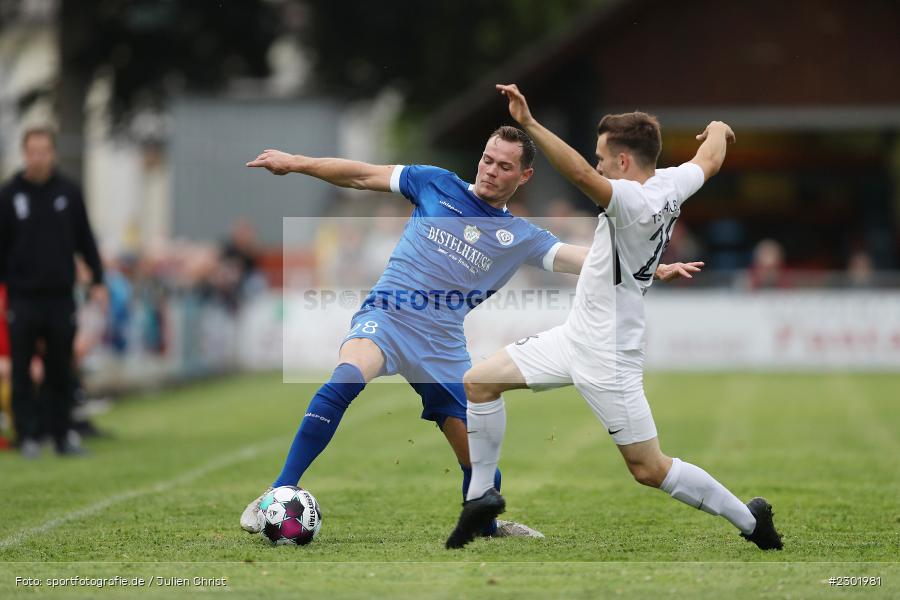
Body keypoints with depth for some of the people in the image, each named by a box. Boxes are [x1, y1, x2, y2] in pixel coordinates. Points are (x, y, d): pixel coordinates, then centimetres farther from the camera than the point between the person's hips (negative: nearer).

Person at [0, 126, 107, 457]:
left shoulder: (68, 191, 5)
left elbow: (85, 240, 11)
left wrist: (97, 279, 5)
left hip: (61, 296, 1)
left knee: (60, 371, 6)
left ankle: (62, 435, 13)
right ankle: (27, 435, 3)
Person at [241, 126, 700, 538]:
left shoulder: (522, 238, 8)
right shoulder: (436, 184, 6)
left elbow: (588, 260, -1)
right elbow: (362, 176, 11)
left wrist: (655, 271, -13)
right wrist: (296, 162, 5)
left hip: (442, 347, 3)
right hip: (385, 317, -3)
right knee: (348, 376, -35)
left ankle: (486, 524, 37)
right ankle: (277, 494, -33)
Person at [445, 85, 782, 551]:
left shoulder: (635, 201, -26)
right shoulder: (672, 184, 0)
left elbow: (581, 174, -43)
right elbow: (708, 161, 21)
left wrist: (529, 124, -48)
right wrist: (718, 131, 43)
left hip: (608, 359, -10)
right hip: (576, 335, 10)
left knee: (650, 469, -1)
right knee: (479, 382, 7)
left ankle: (748, 519, 16)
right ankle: (482, 495, 18)